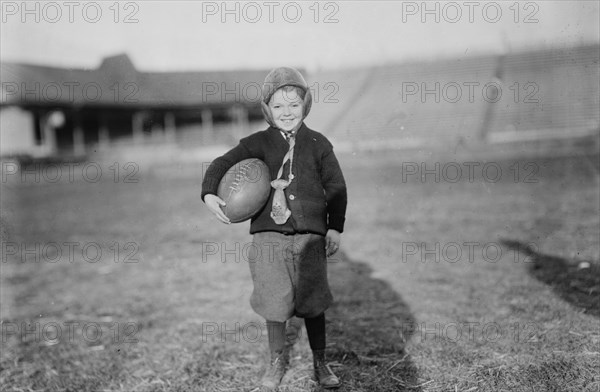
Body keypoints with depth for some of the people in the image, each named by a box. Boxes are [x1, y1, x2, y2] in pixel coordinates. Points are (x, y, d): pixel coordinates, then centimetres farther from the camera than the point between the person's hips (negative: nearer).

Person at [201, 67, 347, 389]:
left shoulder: (318, 144, 4)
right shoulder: (259, 143, 5)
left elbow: (336, 187, 7)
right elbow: (222, 163, 3)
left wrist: (335, 228, 2)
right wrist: (209, 194, -15)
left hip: (309, 235, 0)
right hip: (269, 233, 1)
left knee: (312, 301, 6)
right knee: (274, 301, 3)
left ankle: (320, 363, 26)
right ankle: (277, 360, 27)